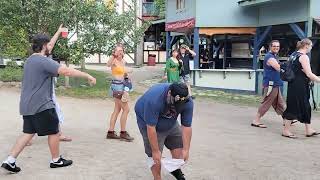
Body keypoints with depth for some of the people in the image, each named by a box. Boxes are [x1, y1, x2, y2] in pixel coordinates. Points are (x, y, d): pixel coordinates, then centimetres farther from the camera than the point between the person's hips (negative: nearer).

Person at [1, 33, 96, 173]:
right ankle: (56, 160, 19)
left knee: (28, 132, 14)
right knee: (54, 131, 6)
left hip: (27, 105, 9)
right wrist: (87, 76, -24)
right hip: (41, 106, -9)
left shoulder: (30, 60, 13)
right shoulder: (44, 61, -17)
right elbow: (67, 71, -27)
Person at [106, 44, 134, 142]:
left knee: (117, 109, 13)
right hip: (116, 85, -9)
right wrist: (113, 55, -47)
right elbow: (108, 64, -37)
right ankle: (123, 133, 2)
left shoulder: (123, 62, 11)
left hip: (121, 85, 9)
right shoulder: (114, 61, -12)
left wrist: (126, 73, 6)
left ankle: (110, 132, 20)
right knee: (126, 109, -6)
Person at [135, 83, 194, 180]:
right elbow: (151, 128, -34)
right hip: (148, 122, -4)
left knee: (179, 147, 5)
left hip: (171, 123, 5)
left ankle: (176, 169, 33)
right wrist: (155, 151, -27)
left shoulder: (188, 102, -26)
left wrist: (186, 150, -20)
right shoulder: (154, 99, -41)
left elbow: (186, 127, -19)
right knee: (156, 157, -10)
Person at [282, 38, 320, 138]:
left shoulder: (294, 54, 14)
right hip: (299, 87, -10)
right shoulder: (304, 57, -15)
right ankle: (286, 130, 7)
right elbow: (309, 74, -20)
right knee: (294, 107, -2)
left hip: (293, 84, 10)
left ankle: (309, 130, 22)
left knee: (306, 107, 15)